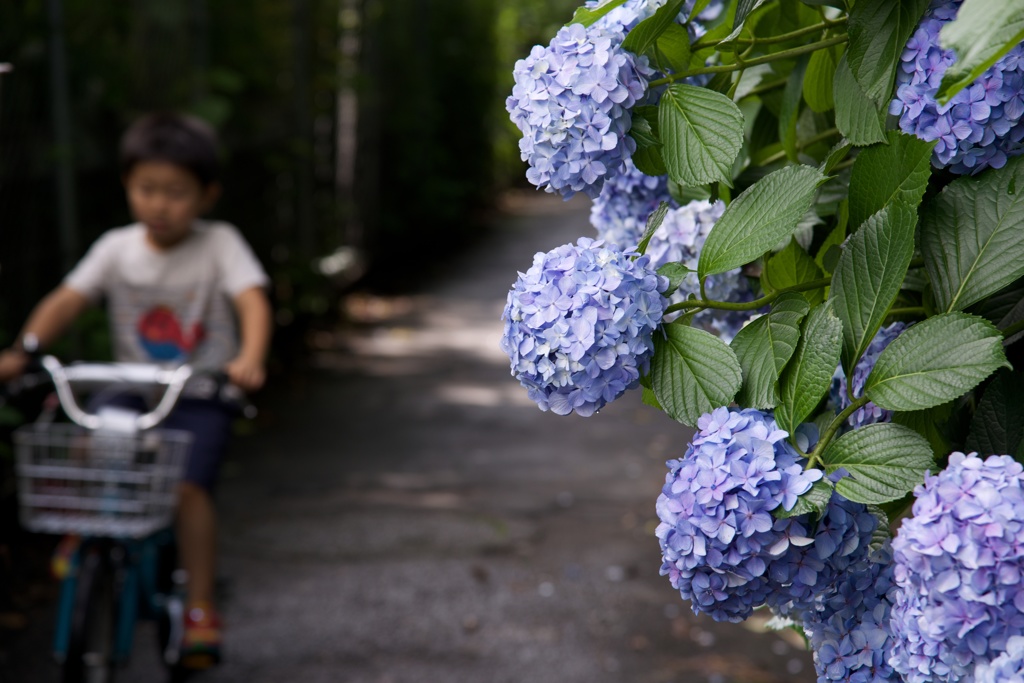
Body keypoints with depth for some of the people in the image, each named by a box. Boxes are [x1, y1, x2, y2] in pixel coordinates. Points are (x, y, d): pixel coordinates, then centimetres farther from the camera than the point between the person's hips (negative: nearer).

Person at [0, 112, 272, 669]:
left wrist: (249, 359, -38)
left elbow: (253, 302, -19)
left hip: (200, 398, -3)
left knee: (187, 487, -23)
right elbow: (66, 300, -7)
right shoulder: (117, 248, 2)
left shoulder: (220, 244, -6)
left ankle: (200, 608, -10)